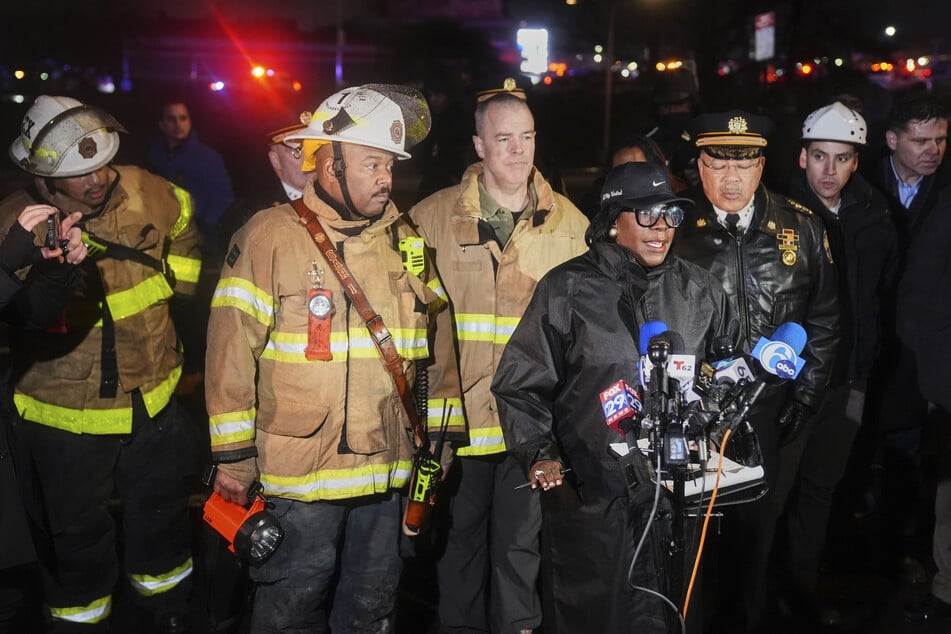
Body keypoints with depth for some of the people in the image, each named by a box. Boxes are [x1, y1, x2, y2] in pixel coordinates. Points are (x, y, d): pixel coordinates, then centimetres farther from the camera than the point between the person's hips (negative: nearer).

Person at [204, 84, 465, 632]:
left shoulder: (405, 241, 6)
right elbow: (232, 352, -10)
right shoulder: (271, 237, -10)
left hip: (388, 473, 5)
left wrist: (442, 436, 11)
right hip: (299, 478, -4)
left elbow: (437, 342, 11)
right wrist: (233, 458, -8)